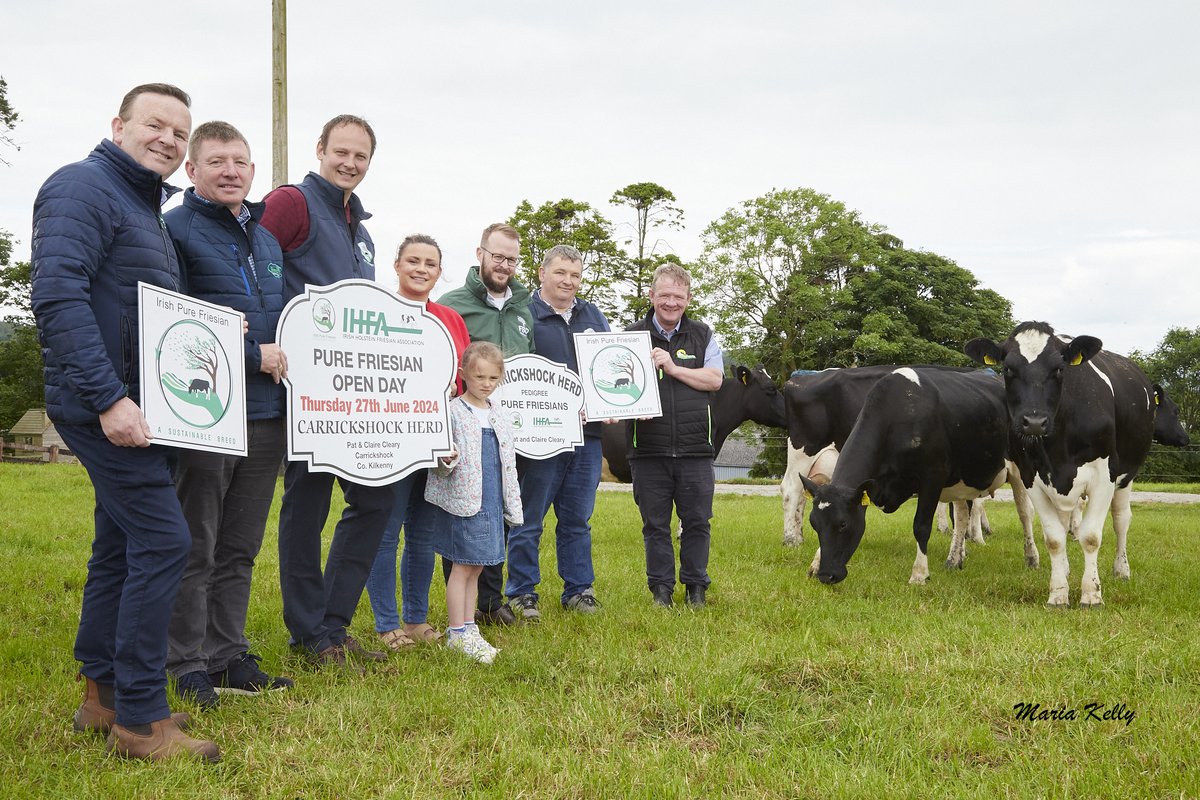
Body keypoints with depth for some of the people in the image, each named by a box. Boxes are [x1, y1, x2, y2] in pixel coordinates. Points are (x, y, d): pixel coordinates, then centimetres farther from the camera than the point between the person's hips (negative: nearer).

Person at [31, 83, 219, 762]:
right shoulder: (83, 188, -11)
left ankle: (104, 694, 26)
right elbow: (58, 298, -23)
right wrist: (109, 399, -28)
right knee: (163, 542, -12)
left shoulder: (148, 208, 19)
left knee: (122, 546, 14)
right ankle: (141, 719, -4)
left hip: (135, 408, 10)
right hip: (105, 406, -10)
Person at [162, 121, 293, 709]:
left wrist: (290, 357, 9)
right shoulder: (175, 230, -5)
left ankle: (228, 656, 23)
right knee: (194, 548, 2)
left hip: (266, 413, 7)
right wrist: (252, 355, -15)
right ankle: (188, 666, 13)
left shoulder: (268, 238, 18)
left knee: (240, 548, 13)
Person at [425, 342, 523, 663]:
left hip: (492, 502, 6)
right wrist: (446, 461, -31)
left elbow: (508, 463, 18)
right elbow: (440, 458, -7)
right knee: (462, 567, -1)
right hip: (463, 500, -6)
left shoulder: (497, 415, 12)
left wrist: (513, 505, 16)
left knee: (474, 568, 12)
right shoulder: (453, 411, -7)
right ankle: (457, 633, 6)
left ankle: (469, 628, 19)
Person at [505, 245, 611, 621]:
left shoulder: (593, 316, 16)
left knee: (577, 520, 12)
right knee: (528, 521, 2)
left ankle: (578, 590, 21)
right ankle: (521, 593, 12)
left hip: (587, 433, 5)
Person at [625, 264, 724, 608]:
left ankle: (696, 586, 21)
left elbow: (715, 379, -1)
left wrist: (673, 368, -11)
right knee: (655, 524, 7)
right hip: (648, 448, 0)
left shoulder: (702, 336, 9)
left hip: (695, 449, 1)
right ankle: (661, 588, 19)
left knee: (696, 521, 6)